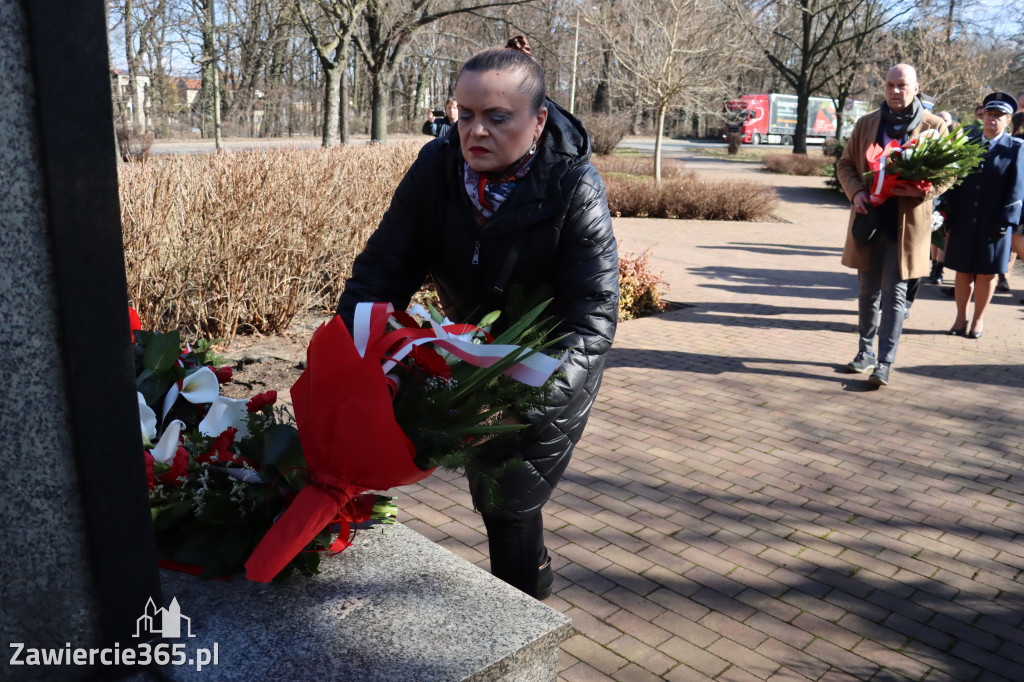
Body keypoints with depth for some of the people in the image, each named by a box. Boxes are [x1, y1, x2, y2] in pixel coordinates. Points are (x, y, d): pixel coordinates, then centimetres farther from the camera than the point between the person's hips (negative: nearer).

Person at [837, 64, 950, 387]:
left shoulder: (934, 126, -1)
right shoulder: (867, 123, 7)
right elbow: (845, 164, 11)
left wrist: (922, 190, -19)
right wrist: (855, 192, -8)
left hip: (907, 224, -3)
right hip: (870, 219, 3)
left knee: (894, 294, -2)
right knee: (868, 291, 13)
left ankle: (885, 363, 2)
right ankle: (866, 352, 27)